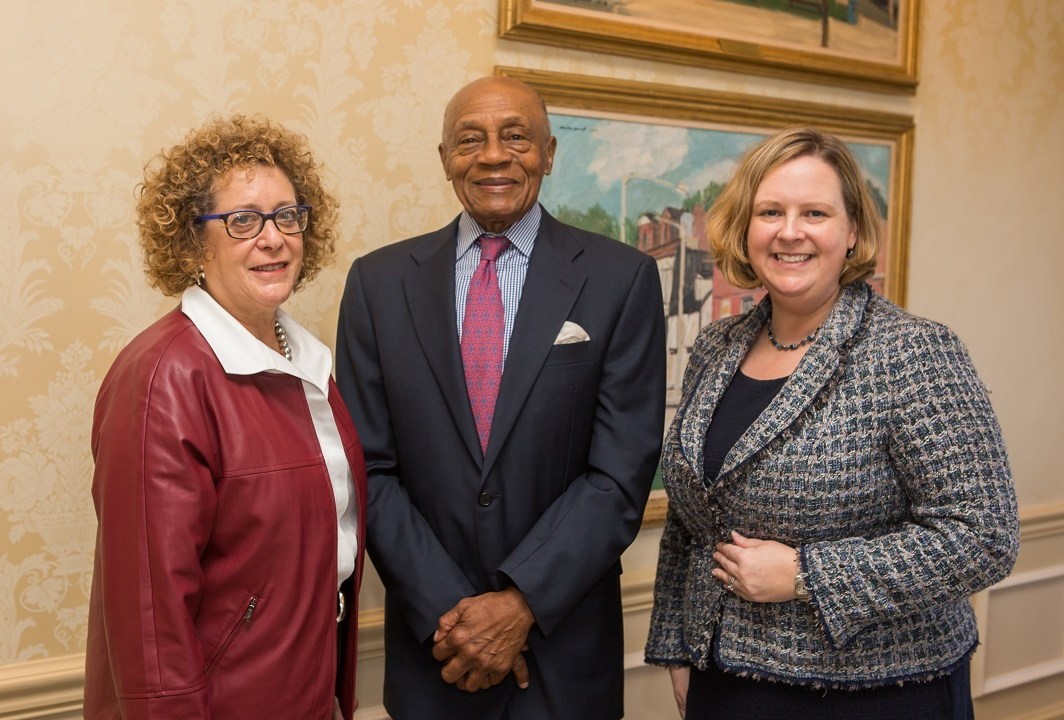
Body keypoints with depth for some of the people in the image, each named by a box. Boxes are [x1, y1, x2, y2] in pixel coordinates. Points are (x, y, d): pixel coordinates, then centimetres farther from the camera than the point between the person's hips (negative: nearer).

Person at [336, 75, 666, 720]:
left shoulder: (623, 279, -6)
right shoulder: (379, 281, -1)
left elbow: (621, 473, -9)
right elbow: (371, 468, -3)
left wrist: (521, 603, -15)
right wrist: (448, 611, -10)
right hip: (432, 642, 2)